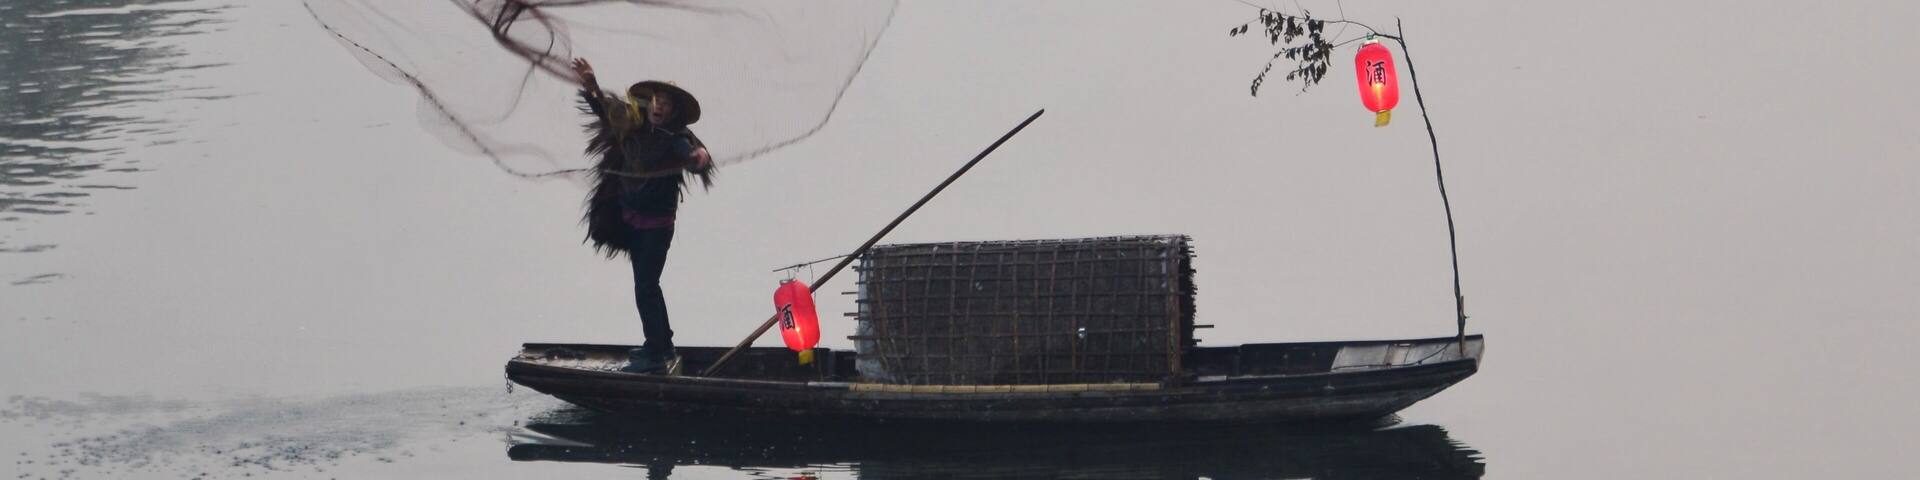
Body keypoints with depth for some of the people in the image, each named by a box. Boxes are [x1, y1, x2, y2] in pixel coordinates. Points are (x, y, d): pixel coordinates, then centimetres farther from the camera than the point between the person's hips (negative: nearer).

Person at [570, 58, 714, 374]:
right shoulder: (634, 127, -2)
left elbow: (691, 157, -39)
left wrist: (699, 157, -61)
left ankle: (657, 356, -1)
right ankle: (662, 345, 33)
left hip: (656, 225, -8)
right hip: (630, 220, 8)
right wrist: (591, 86, -5)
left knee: (645, 288, -8)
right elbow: (606, 109, 9)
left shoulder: (676, 140, -20)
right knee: (646, 285, 19)